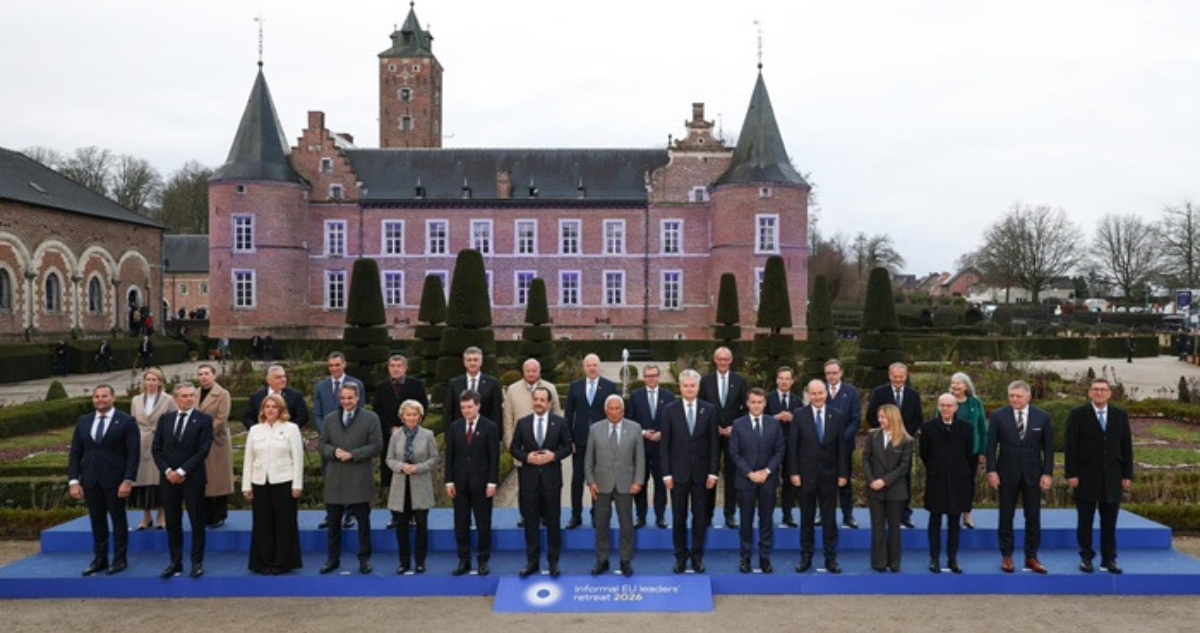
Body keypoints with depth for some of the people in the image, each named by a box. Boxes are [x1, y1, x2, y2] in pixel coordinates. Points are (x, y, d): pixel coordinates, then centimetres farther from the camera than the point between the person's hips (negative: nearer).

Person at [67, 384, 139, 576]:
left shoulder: (126, 421, -5)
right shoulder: (83, 421, 9)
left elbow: (133, 454, -9)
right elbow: (75, 453, 8)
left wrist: (128, 480, -16)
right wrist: (74, 481, -1)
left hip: (115, 479, -4)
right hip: (90, 479, 4)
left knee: (118, 519, 5)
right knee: (97, 520, 8)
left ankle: (120, 559, 14)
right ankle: (100, 559, 18)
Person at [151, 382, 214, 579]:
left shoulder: (204, 420, -3)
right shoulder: (165, 419, 9)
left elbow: (203, 451, -10)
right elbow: (156, 448, 5)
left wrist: (182, 471, -14)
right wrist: (167, 471, -8)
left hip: (193, 478, -3)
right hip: (169, 478, 3)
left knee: (197, 523, 2)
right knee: (172, 523, 8)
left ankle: (197, 562, 11)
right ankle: (175, 562, 16)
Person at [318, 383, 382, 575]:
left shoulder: (371, 418, -1)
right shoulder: (330, 419, 10)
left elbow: (377, 446, -7)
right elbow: (321, 444, 9)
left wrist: (352, 454, -16)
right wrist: (334, 451, -12)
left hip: (360, 479, -3)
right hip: (335, 479, 3)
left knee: (363, 521, 6)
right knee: (333, 522, 10)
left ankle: (364, 558, 17)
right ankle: (333, 558, 22)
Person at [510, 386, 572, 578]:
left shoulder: (560, 422, 0)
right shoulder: (522, 422, 3)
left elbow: (567, 447, 1)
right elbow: (514, 448, 5)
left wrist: (553, 455, -16)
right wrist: (527, 457, -13)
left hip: (551, 478, -1)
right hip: (529, 478, 1)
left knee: (553, 522, 7)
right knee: (531, 522, 7)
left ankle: (553, 561, 18)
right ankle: (532, 561, 18)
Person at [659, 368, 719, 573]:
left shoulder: (709, 410, 1)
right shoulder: (670, 409, -1)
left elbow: (714, 443, 2)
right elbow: (664, 444, -1)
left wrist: (713, 472, -3)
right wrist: (666, 473, -6)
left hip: (701, 471, 1)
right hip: (678, 471, -1)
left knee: (700, 516, 6)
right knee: (679, 516, 6)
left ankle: (697, 555, 19)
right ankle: (680, 555, 18)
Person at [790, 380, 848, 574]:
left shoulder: (836, 416, 1)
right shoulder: (799, 416, -3)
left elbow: (841, 447, 2)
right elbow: (793, 446, -3)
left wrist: (843, 473, -2)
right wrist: (794, 472, -7)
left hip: (829, 475, 1)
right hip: (806, 474, -1)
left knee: (829, 519, 6)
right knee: (806, 518, 8)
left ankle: (831, 558, 16)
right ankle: (805, 558, 18)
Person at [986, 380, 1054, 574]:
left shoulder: (1042, 417, 0)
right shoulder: (998, 415, -3)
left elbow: (1048, 447, 2)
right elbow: (991, 445, -2)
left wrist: (1047, 473, -4)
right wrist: (992, 470, -9)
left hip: (1033, 474, 1)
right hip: (1007, 474, -1)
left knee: (1033, 517, 5)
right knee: (1006, 517, 6)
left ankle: (1031, 557, 17)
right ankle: (1006, 556, 15)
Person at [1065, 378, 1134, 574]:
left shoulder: (1120, 415, 7)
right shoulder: (1077, 415, -2)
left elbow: (1126, 446, 8)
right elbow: (1071, 447, -4)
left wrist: (1127, 474, 3)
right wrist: (1071, 474, -10)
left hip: (1112, 478, 2)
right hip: (1086, 478, -2)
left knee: (1109, 523, 5)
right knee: (1084, 522, 4)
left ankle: (1108, 559, 14)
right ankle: (1086, 558, 13)